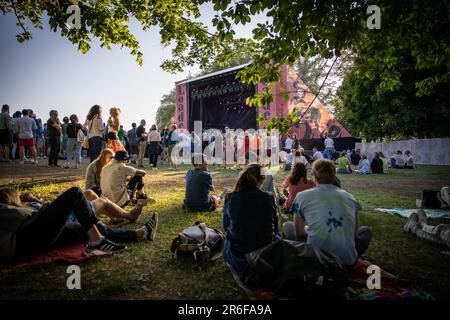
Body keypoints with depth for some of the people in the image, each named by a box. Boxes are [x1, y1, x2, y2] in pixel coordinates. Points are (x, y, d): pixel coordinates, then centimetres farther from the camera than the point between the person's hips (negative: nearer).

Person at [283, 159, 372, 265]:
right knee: (366, 231, 30)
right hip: (347, 259, 2)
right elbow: (355, 234, 12)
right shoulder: (350, 197, 6)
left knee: (287, 226, 23)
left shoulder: (302, 196, 0)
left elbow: (299, 233, 7)